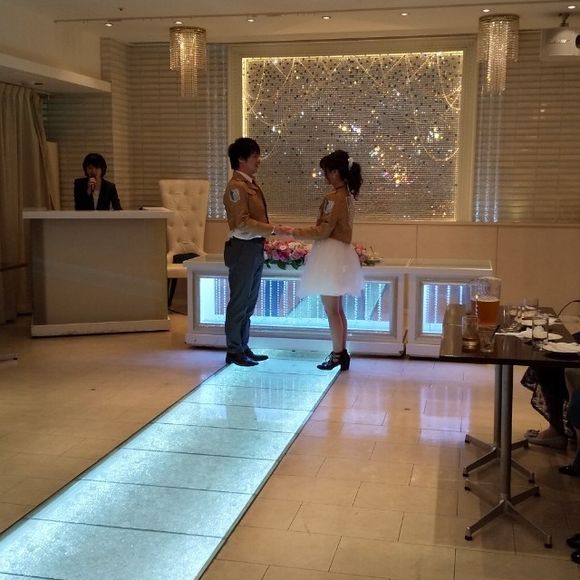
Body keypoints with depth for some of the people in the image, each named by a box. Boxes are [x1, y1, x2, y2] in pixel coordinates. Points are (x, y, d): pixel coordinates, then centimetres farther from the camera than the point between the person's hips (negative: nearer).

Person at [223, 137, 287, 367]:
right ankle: (234, 351, 9)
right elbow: (243, 223, -20)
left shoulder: (251, 184, 14)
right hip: (243, 249, -9)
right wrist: (272, 229, -20)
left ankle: (243, 347, 24)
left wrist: (270, 231, 10)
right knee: (239, 302, -1)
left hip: (255, 249, 9)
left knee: (249, 302, 14)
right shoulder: (236, 187, -14)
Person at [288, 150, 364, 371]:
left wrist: (296, 232, -7)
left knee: (331, 309, -2)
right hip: (340, 253, 10)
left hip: (331, 255, -10)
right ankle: (341, 353, 19)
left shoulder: (334, 197, -17)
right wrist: (303, 231, 17)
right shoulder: (347, 195, 12)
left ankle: (338, 354, 5)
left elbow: (323, 231, -17)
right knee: (337, 308, 14)